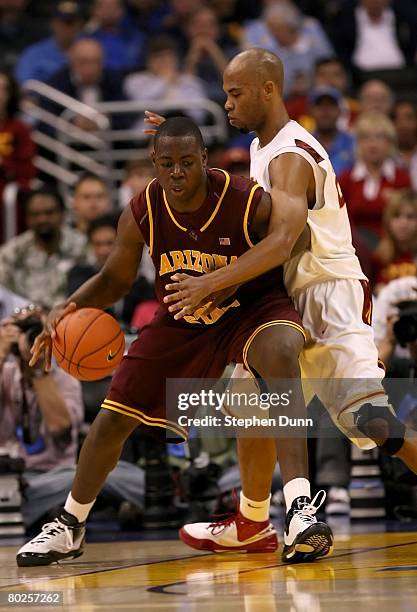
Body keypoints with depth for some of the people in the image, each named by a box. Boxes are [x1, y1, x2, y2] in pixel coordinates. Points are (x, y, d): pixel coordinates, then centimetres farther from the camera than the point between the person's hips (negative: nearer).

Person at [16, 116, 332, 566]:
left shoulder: (250, 203, -28)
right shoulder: (142, 213, -18)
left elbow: (293, 249, -11)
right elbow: (114, 280, -1)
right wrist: (69, 307, -18)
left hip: (253, 306, -4)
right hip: (182, 321, 4)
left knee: (281, 356, -38)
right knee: (114, 416, 5)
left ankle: (300, 508, -43)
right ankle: (69, 526, 30)